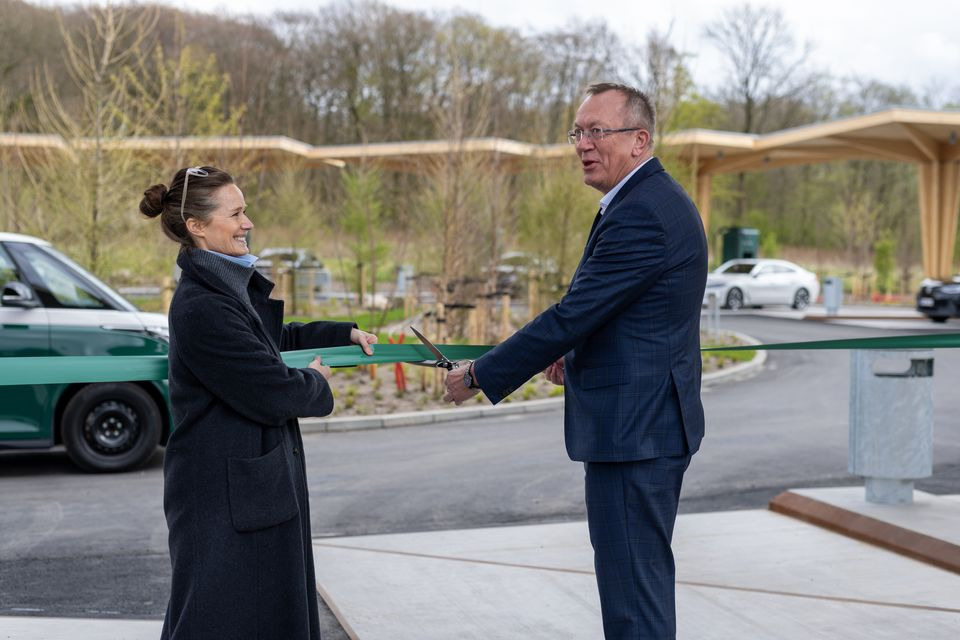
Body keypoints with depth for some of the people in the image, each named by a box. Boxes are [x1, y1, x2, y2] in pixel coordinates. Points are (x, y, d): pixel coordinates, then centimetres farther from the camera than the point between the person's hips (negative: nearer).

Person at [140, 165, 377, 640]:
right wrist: (316, 383, -3)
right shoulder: (201, 307, -24)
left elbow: (275, 337, 28)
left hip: (257, 485, 10)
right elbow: (273, 394, -23)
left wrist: (345, 333, 22)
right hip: (224, 496, -10)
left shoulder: (232, 284, 8)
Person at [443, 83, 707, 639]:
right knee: (643, 578, 20)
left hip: (634, 430, -11)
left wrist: (479, 377, -14)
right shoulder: (660, 200, 13)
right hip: (652, 422, 11)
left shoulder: (639, 214, -20)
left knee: (632, 585, -2)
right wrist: (577, 354, 10)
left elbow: (571, 315, -22)